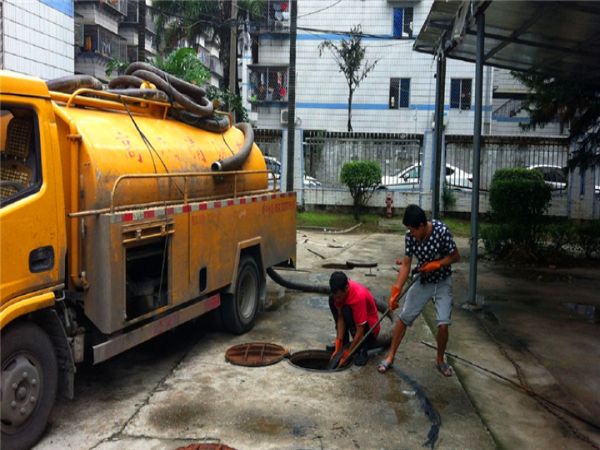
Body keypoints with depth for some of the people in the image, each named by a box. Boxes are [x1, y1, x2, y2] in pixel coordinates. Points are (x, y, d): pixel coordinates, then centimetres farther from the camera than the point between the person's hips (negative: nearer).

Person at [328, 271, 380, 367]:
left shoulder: (358, 296, -35)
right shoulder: (338, 291, -17)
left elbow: (360, 332, -32)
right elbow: (340, 318, -15)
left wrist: (347, 354, -27)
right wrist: (338, 348, -18)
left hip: (370, 328, -7)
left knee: (347, 311, -33)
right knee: (331, 300, -11)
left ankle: (362, 350, -17)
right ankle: (343, 342, 1)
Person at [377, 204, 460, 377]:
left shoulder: (441, 231, -27)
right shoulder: (410, 237, -16)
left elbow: (455, 256, -14)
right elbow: (405, 265, -13)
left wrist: (435, 264, -28)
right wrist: (395, 293, -19)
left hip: (442, 282, -3)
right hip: (423, 281, 3)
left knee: (443, 324, -12)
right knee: (404, 317, 1)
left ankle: (440, 359, 14)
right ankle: (390, 356, 15)